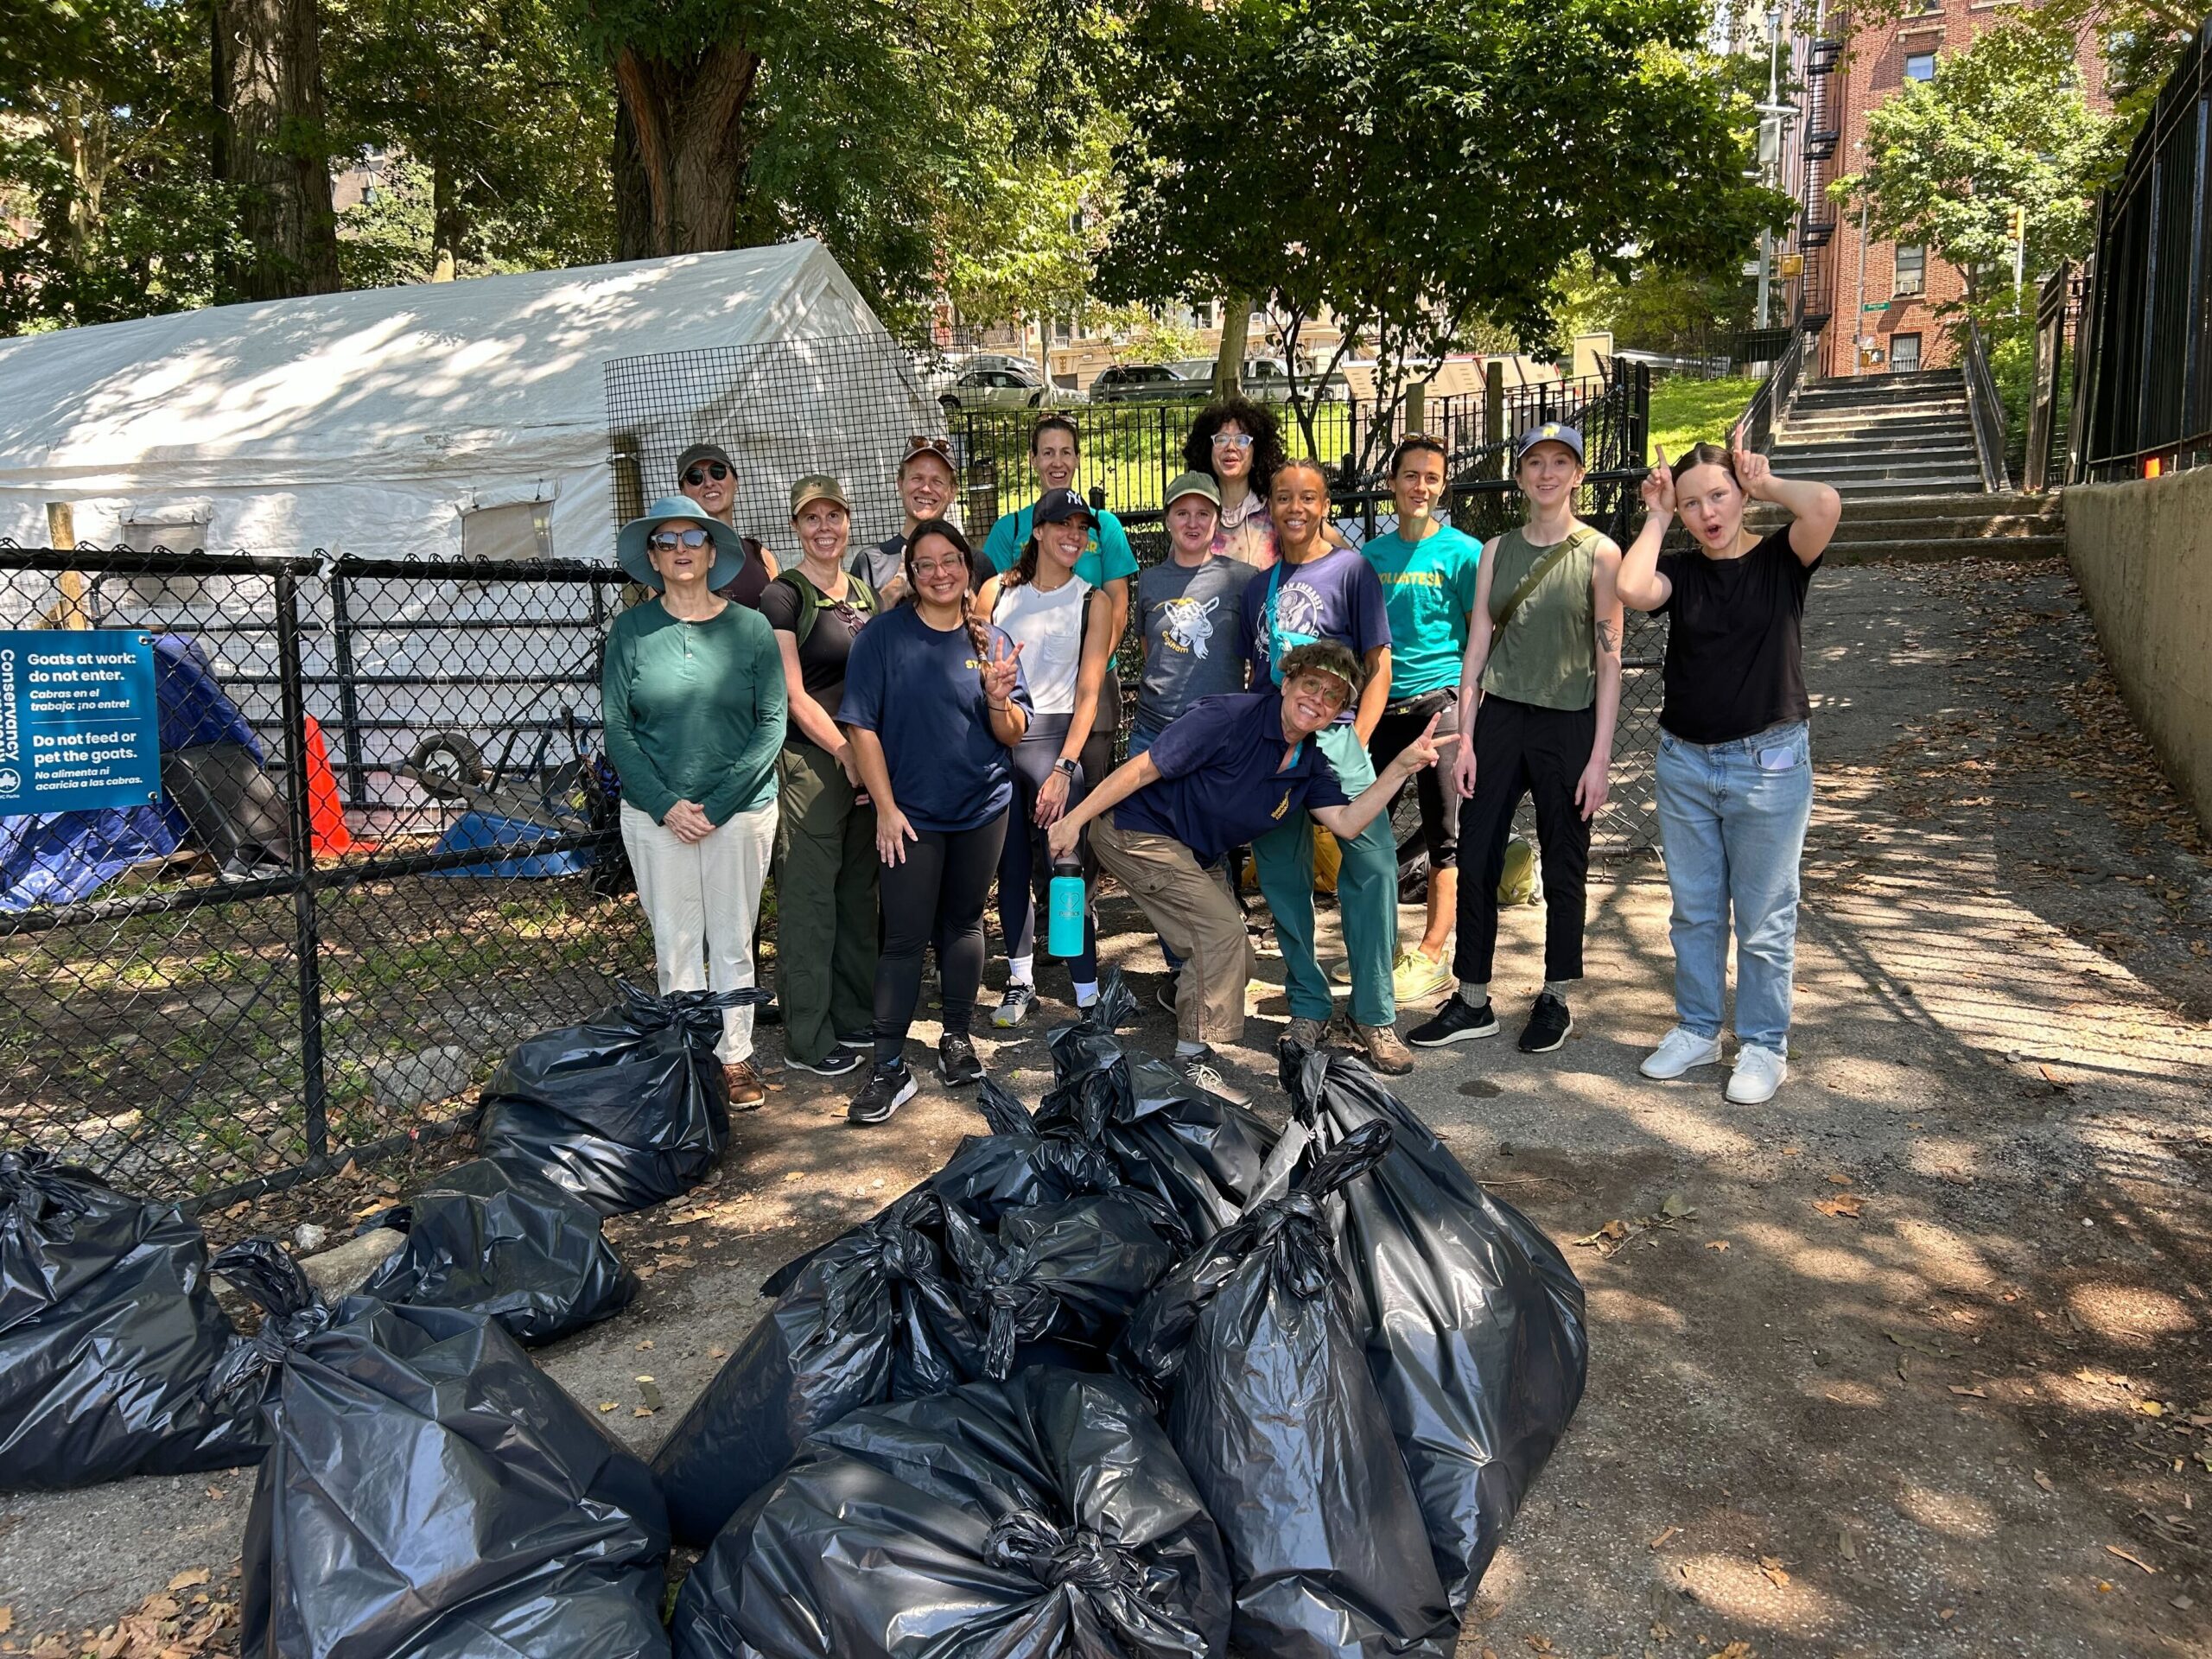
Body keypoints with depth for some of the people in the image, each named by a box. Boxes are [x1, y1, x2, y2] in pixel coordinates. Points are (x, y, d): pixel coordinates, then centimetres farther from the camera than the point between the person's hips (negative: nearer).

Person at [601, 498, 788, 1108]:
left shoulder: (750, 628, 0)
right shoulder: (630, 630, 2)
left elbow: (771, 725, -3)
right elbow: (617, 729, -1)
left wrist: (717, 803, -11)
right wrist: (666, 805, -11)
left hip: (741, 811, 0)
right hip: (655, 815, 1)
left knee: (732, 944, 7)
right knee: (675, 945, 6)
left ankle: (735, 1055, 21)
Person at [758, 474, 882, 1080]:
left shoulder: (863, 591, 13)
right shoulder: (784, 595, -7)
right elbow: (794, 695, -12)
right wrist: (845, 752, -14)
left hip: (864, 757, 7)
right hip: (810, 761, -7)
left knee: (858, 892, 14)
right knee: (809, 899, 0)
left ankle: (856, 1016, 27)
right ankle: (809, 1038, 10)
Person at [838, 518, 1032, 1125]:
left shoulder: (992, 642, 5)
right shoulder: (883, 636, -4)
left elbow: (1012, 735, 5)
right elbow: (862, 726, -7)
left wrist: (998, 699, -17)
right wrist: (886, 807, -11)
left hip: (982, 808, 3)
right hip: (910, 813, -3)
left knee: (963, 922, 13)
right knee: (904, 937, -3)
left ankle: (957, 1039, 27)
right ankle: (889, 1068, 3)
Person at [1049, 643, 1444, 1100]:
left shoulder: (1310, 763, 1)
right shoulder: (1230, 718, -23)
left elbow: (1347, 822, -11)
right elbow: (1142, 769, -23)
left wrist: (1402, 767, -18)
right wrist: (1074, 820, -22)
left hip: (1192, 856, 9)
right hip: (1136, 830, -9)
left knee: (1235, 965, 7)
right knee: (1222, 929, -19)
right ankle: (1193, 1062, -9)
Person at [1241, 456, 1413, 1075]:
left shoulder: (1351, 568, 3)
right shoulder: (1259, 585, 15)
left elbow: (1378, 665, 0)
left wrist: (1355, 744, -8)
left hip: (1334, 736, -4)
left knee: (1373, 866, -15)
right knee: (1282, 878, 7)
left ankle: (1375, 1015, -5)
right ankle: (1308, 1008, 19)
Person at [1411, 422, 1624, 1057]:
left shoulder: (1599, 553, -3)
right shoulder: (1497, 551, 8)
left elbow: (1609, 660, -5)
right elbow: (1477, 647, 7)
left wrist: (1600, 755, -9)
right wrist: (1465, 738, 1)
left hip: (1568, 725, -3)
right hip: (1500, 718, 3)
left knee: (1564, 868, 7)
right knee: (1476, 861, 2)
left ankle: (1556, 999, 22)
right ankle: (1473, 1002, 14)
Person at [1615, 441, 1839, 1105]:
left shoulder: (1780, 559, -3)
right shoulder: (1680, 571, 3)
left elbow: (1826, 505, -24)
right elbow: (1631, 589, -20)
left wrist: (1766, 483, -7)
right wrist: (1655, 518, -6)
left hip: (1768, 762, -3)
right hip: (1685, 761, 4)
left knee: (1764, 918, 5)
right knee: (1694, 910, 14)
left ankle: (1764, 1047, 19)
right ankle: (1696, 1030, 29)